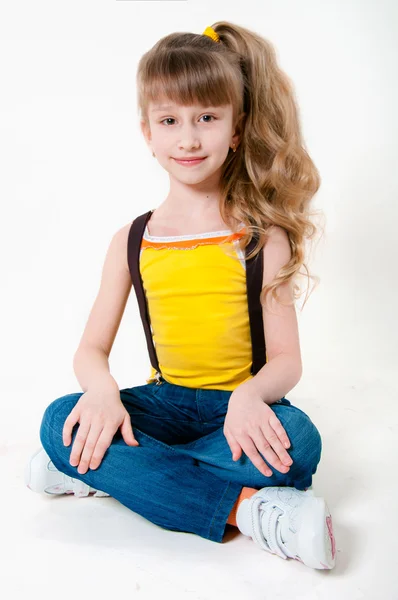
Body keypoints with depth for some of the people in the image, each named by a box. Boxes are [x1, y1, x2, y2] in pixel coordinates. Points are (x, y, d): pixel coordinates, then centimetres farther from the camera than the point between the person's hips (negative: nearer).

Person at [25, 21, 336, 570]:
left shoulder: (262, 236, -5)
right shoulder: (132, 241, 2)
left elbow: (287, 360, -8)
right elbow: (91, 349, 2)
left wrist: (250, 395, -31)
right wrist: (103, 391, -22)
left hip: (239, 406, -1)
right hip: (166, 402, 2)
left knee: (296, 442, -34)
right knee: (60, 421, -24)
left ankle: (106, 471, -20)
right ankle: (246, 507, -27)